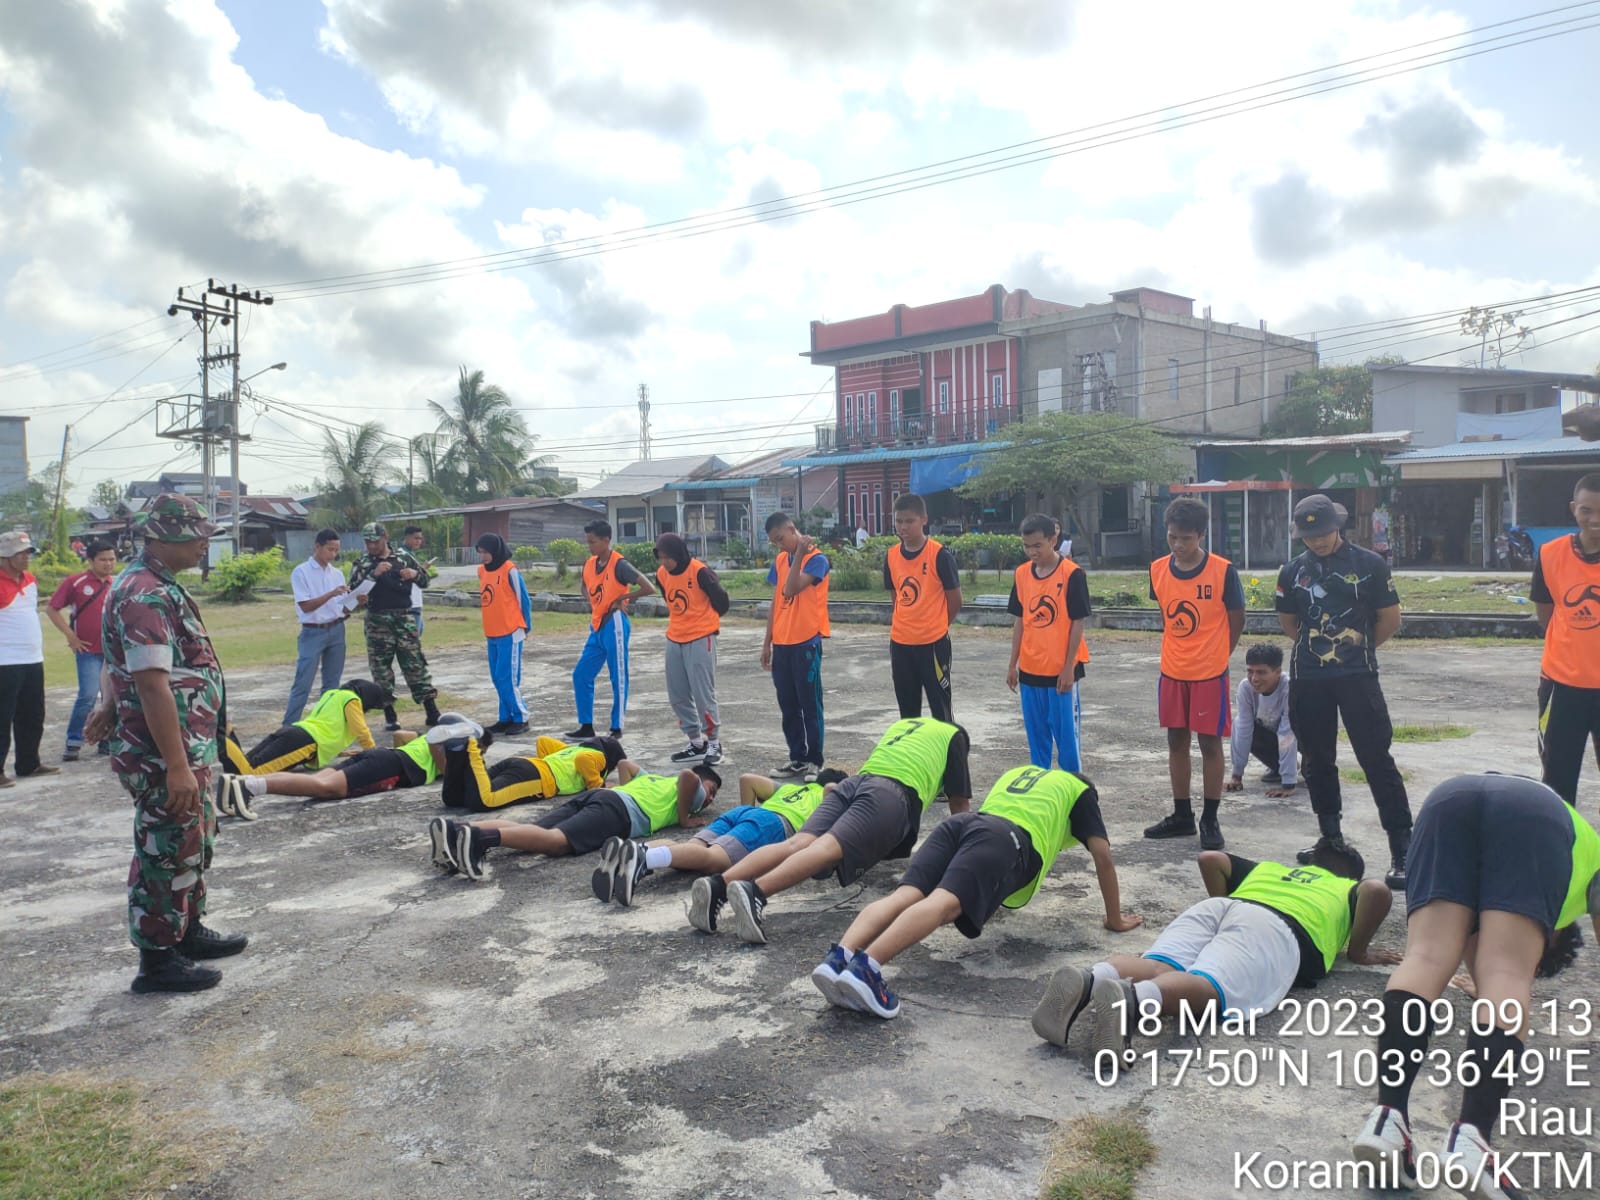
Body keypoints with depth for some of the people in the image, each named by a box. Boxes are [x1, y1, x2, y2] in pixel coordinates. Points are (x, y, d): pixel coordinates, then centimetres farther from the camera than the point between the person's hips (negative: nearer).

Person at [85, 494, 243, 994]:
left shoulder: (157, 585, 12)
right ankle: (157, 960, 14)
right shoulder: (145, 596, -22)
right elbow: (153, 685, -27)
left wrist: (110, 707, 11)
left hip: (190, 748, 10)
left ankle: (188, 931, 36)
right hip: (166, 757, -10)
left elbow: (117, 661, 23)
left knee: (194, 844, 22)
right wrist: (176, 766, -27)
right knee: (166, 854, 2)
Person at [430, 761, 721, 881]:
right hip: (620, 812, -8)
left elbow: (625, 763, 45)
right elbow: (687, 774, -3)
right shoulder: (692, 791, 20)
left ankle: (457, 831, -33)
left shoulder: (656, 778, 42)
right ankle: (482, 838, -52)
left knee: (534, 832, -12)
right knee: (558, 840, -29)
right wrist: (683, 819, 6)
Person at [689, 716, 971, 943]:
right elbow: (959, 804, 26)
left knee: (798, 844, -16)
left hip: (854, 783, 5)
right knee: (828, 847, -26)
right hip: (894, 794, -5)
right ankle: (755, 892, -52)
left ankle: (717, 885, -39)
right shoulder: (955, 735, 26)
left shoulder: (902, 723, 42)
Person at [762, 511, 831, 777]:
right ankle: (797, 759, 20)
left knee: (810, 704, 0)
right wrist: (767, 642, 13)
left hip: (806, 642, -6)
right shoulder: (779, 560, 12)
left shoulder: (816, 559, -8)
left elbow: (791, 589, -22)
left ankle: (815, 761, 8)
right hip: (781, 643, 7)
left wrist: (799, 555, -17)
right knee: (788, 706, 11)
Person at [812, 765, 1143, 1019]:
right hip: (1006, 839, -5)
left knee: (903, 897, -16)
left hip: (960, 822, 5)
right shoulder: (1081, 791, 31)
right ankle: (866, 966, -51)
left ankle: (839, 957, -42)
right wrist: (1115, 919, 36)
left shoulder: (1017, 773, 45)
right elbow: (1103, 857, 24)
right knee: (943, 904, -27)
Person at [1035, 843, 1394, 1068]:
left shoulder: (1267, 869, 43)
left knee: (1152, 968, -21)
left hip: (1215, 907, 4)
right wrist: (1358, 951, 23)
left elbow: (1210, 858, 30)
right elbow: (1377, 891, 12)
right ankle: (1132, 997, -60)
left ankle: (1088, 980, -52)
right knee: (1207, 987, -30)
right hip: (1276, 928, -4)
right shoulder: (1350, 889, 35)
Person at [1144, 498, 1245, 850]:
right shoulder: (1158, 570, -1)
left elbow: (1236, 620, -2)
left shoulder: (1222, 571, -13)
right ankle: (1182, 815, 22)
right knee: (1176, 741, 11)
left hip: (1209, 672, -4)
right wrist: (1178, 650, 10)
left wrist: (1216, 655, 5)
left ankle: (1210, 819, 13)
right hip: (1172, 671, 4)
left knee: (1209, 742, 3)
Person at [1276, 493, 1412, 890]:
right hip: (1308, 679, 4)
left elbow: (1390, 619, 3)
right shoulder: (1294, 571, 6)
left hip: (1357, 677, -4)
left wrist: (1358, 648, 10)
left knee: (1377, 759, -7)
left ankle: (1402, 849, -4)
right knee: (1316, 760, 12)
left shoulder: (1369, 564, -4)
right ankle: (1331, 837, 27)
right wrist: (1317, 648, 12)